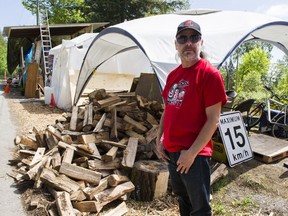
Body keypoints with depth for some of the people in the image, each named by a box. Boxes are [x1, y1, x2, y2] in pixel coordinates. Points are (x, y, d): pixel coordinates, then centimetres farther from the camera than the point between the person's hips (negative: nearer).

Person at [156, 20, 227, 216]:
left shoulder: (210, 74, -14)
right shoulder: (173, 75, 9)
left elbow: (213, 120, -16)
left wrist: (192, 152, -18)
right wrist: (159, 140, 7)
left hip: (195, 155, -7)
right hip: (171, 151, 7)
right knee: (183, 199, 24)